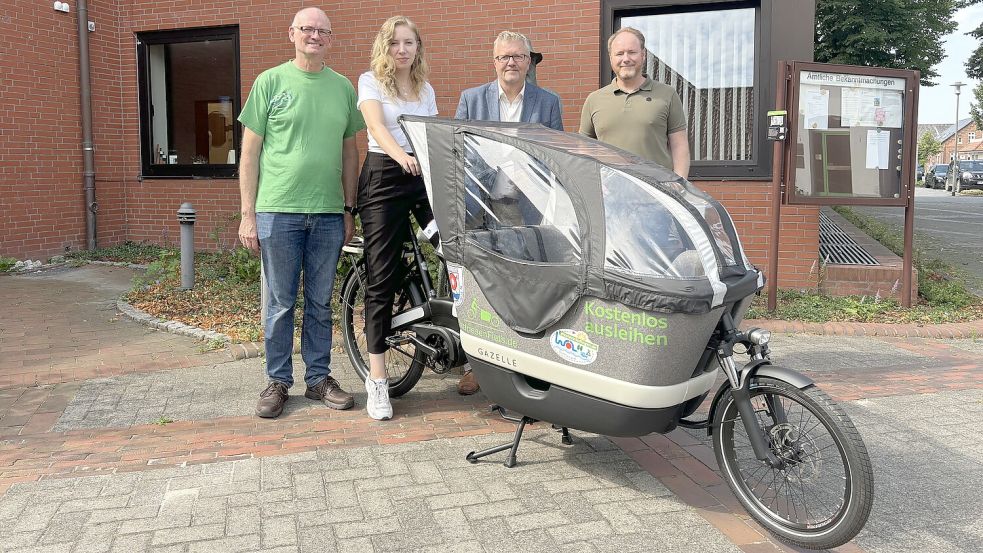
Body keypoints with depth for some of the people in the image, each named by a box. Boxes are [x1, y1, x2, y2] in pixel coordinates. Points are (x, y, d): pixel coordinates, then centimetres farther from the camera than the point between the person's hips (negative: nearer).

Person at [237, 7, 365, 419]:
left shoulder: (343, 87, 10)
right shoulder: (270, 81, 2)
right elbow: (250, 151, 1)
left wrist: (349, 209, 10)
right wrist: (247, 214, -4)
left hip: (328, 214, 3)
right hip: (278, 211, -2)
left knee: (321, 303, 10)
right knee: (281, 304, 5)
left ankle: (319, 378, 22)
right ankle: (278, 381, 18)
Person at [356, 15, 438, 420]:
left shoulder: (426, 90, 18)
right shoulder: (370, 81, 4)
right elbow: (377, 125, -14)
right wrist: (400, 154, -34)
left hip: (425, 175, 5)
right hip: (383, 176, -4)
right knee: (382, 279, -5)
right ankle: (377, 380, 0)